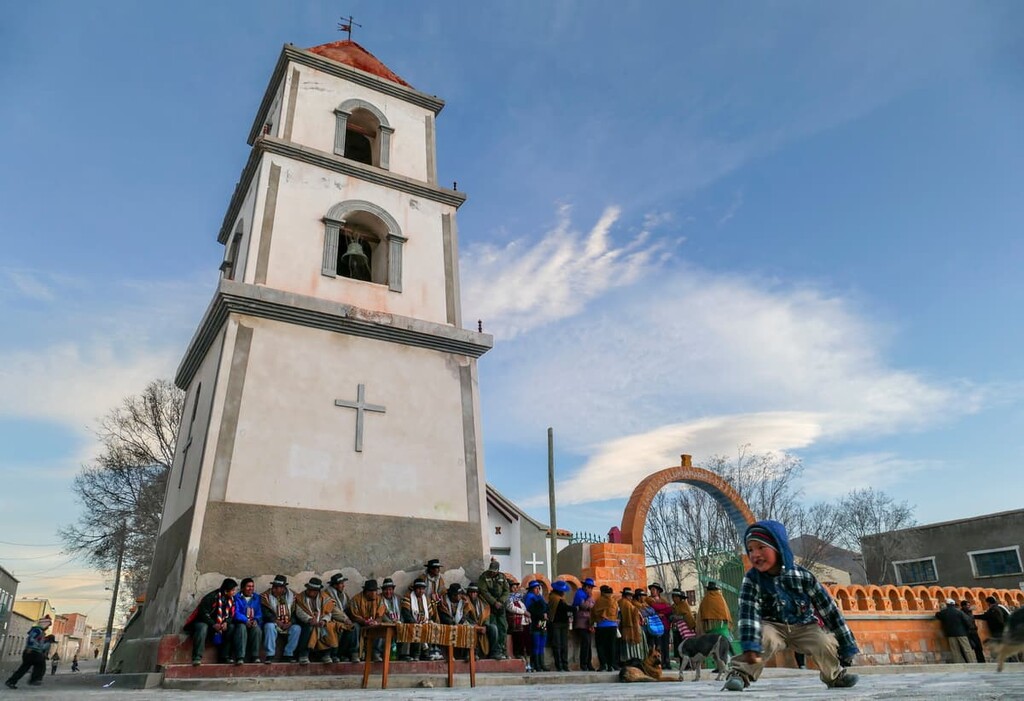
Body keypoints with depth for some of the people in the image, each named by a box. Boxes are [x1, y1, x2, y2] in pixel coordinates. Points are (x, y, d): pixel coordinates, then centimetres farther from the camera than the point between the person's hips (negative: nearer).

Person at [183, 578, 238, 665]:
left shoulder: (231, 600, 3)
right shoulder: (212, 597, -19)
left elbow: (231, 615, 5)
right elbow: (203, 612, -21)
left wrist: (226, 623, -17)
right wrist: (213, 624, -27)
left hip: (219, 624, 6)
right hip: (203, 621, -5)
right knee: (202, 627, -38)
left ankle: (224, 657, -18)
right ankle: (197, 658, -40)